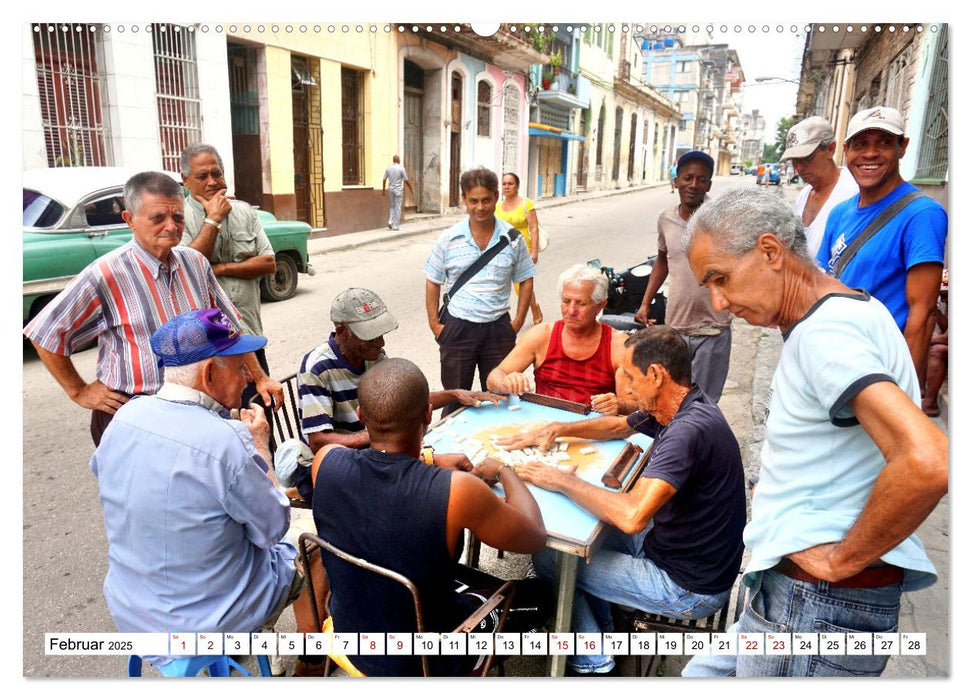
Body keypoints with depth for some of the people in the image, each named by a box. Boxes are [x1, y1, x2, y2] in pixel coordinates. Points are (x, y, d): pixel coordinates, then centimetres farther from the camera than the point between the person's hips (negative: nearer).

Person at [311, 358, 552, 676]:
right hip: (421, 665, -5)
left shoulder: (326, 462, -21)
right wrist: (503, 470, -1)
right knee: (539, 594, 19)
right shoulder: (456, 490, -35)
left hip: (348, 637, 5)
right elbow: (535, 536, -15)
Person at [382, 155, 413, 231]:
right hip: (398, 190, -4)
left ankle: (390, 221, 1)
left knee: (393, 206, 18)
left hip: (391, 189, 4)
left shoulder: (388, 168, 4)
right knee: (397, 207, 1)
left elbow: (384, 180, 4)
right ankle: (395, 226, 1)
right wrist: (411, 189, 5)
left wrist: (383, 191, 11)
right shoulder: (401, 168, -7)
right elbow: (406, 180, -6)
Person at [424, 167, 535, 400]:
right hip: (457, 327, -1)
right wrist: (434, 324, -1)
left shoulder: (512, 238, 0)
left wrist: (518, 322, 1)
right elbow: (433, 282, 5)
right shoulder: (448, 239, -2)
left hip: (498, 328, 1)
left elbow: (526, 281, 8)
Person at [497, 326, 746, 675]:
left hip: (689, 588, -9)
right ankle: (601, 631, 35)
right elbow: (617, 425, 16)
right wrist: (557, 429, 3)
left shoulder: (688, 430, -32)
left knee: (548, 558, -1)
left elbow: (632, 516, -40)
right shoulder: (682, 409, -1)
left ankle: (592, 660, 18)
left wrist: (563, 481, -26)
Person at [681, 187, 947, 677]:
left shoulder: (825, 332, -21)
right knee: (702, 675, 19)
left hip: (816, 607, -9)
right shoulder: (851, 311, 11)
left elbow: (928, 463, -34)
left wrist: (842, 559, -21)